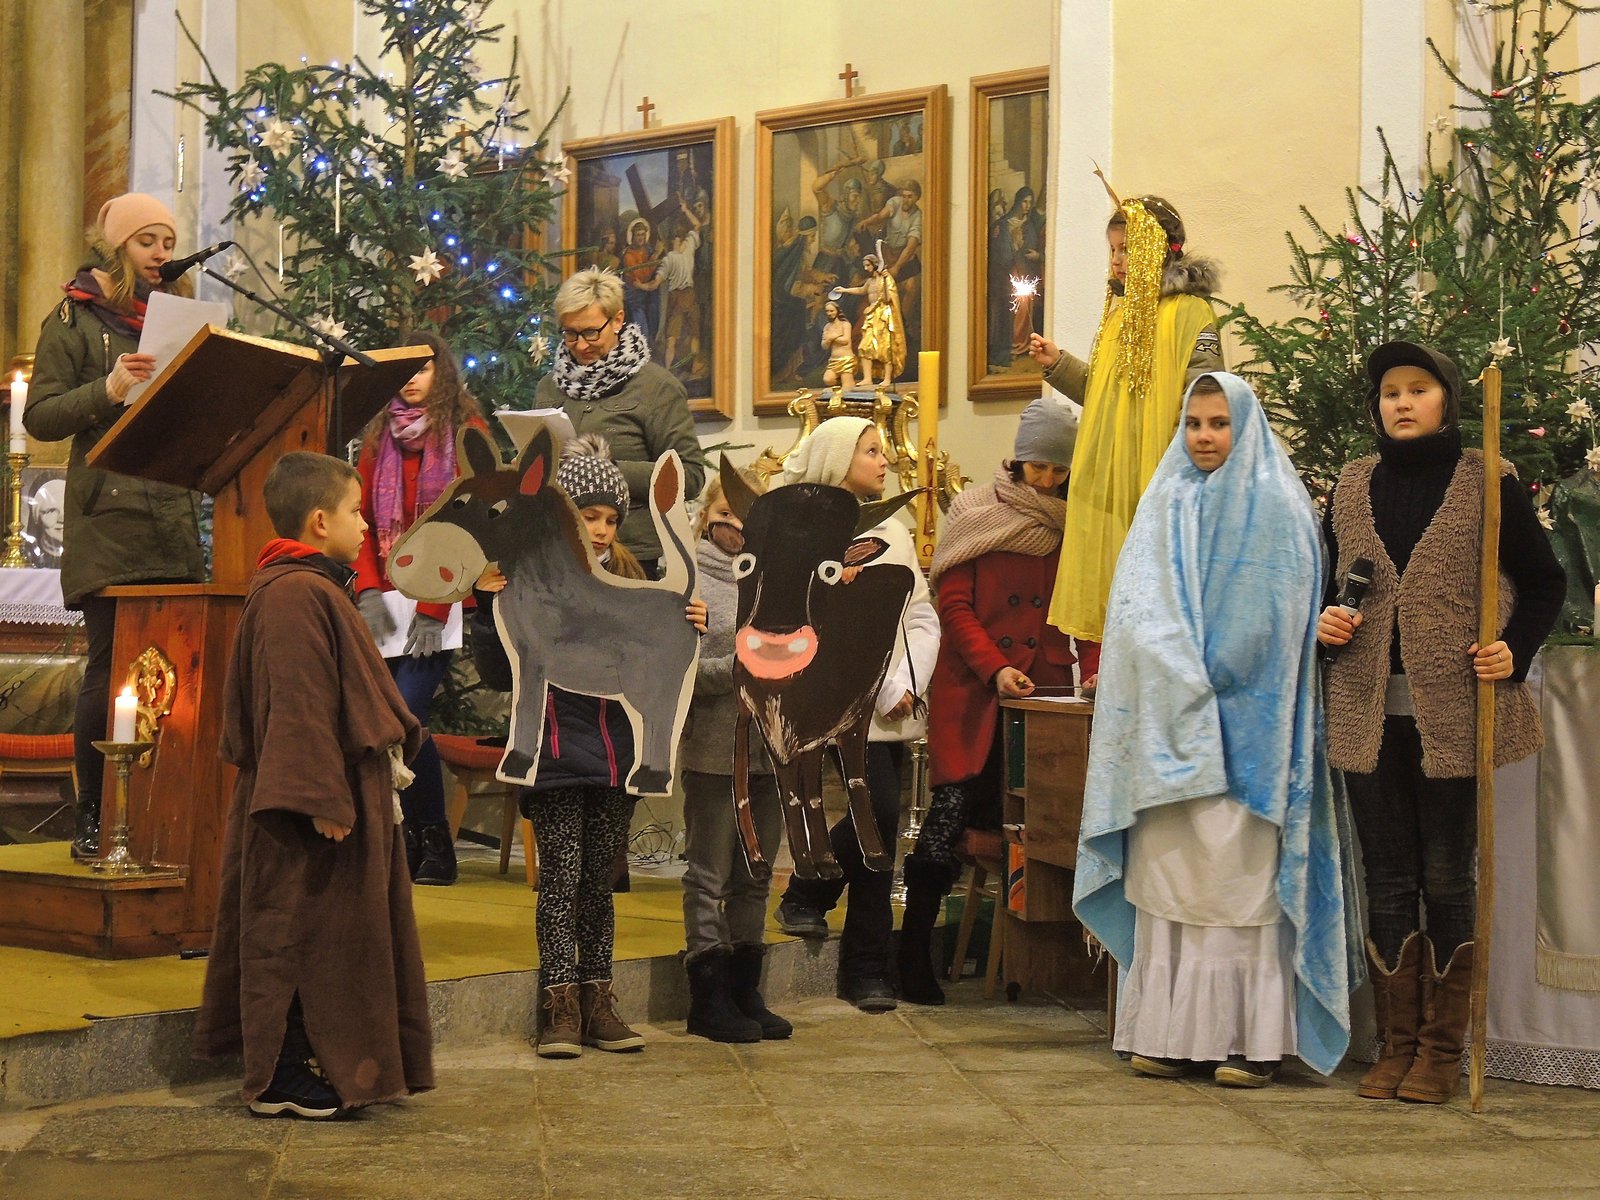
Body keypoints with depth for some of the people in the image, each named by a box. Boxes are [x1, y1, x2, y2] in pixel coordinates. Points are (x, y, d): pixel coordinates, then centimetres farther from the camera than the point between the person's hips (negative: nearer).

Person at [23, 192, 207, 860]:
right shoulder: (74, 320, 5)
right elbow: (40, 417, -4)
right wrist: (109, 389, -19)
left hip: (175, 527, 5)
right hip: (107, 525, -5)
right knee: (110, 675, -5)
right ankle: (93, 822, 3)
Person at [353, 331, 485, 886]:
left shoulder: (468, 432, 2)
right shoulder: (379, 439, 17)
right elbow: (361, 519, 13)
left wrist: (433, 607, -13)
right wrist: (368, 588, -4)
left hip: (440, 599, -5)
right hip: (386, 600, 5)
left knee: (403, 716, -16)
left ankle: (435, 843, -5)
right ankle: (408, 840, 6)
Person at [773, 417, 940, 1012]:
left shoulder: (893, 532, 17)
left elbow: (922, 617, 12)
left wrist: (909, 685, -3)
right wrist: (883, 689, -15)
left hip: (896, 707, 6)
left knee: (883, 828, 4)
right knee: (880, 811, -18)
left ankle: (866, 969, 11)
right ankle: (807, 893, 8)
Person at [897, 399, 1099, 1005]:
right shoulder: (976, 512, 4)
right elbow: (953, 603, 0)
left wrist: (1093, 670, -5)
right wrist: (995, 669, -12)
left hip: (1046, 692, 2)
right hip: (973, 690, -2)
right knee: (954, 808, -9)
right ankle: (914, 956, -3)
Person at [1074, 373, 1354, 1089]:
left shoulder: (1276, 509, -1)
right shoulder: (1165, 507, 14)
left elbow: (1272, 624, -7)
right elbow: (1139, 616, 10)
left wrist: (1210, 688, -9)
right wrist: (1180, 691, -2)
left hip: (1245, 730, -5)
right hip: (1169, 727, 5)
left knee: (1240, 879, -6)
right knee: (1168, 879, 3)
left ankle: (1253, 1037, -2)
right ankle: (1171, 1032, 6)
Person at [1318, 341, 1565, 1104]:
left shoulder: (1489, 482, 0)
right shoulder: (1352, 486, 11)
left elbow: (1544, 582, 3)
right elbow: (1325, 581, 18)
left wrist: (1515, 651, -11)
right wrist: (1323, 621, -3)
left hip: (1456, 710, -3)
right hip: (1369, 709, 3)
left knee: (1447, 877, 2)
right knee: (1388, 881, 6)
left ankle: (1441, 1048, 10)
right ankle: (1398, 1044, 14)